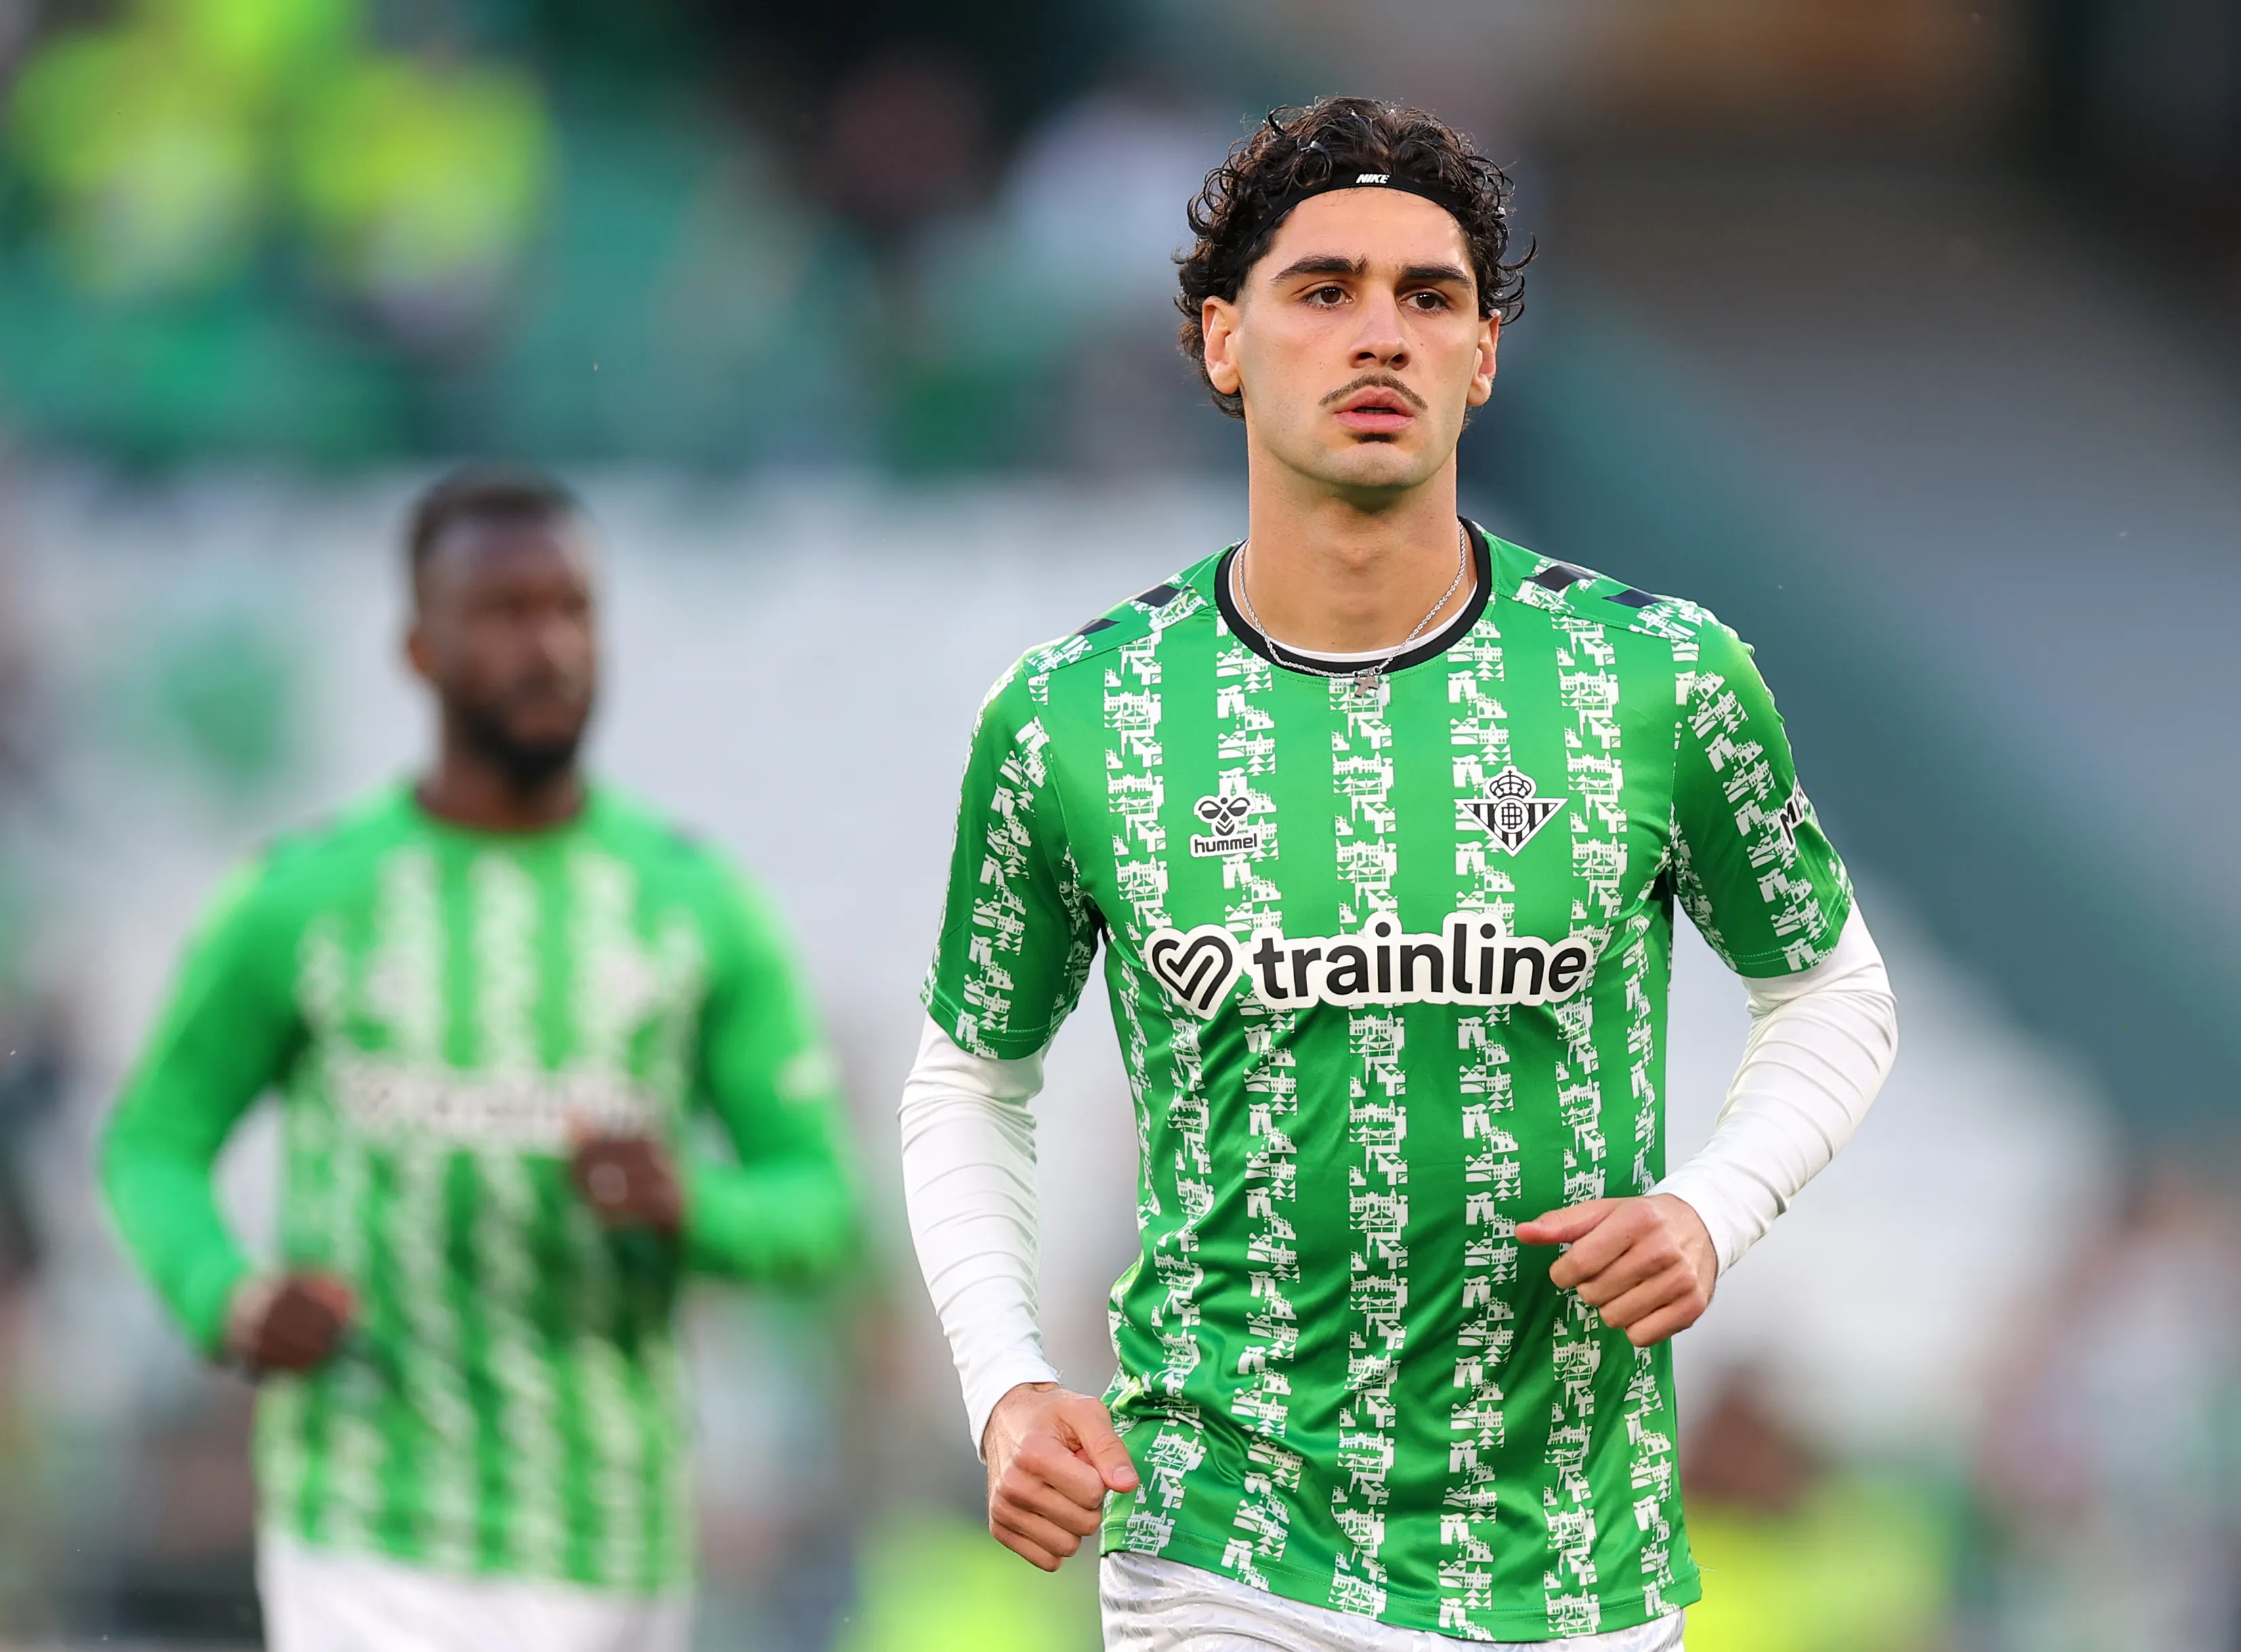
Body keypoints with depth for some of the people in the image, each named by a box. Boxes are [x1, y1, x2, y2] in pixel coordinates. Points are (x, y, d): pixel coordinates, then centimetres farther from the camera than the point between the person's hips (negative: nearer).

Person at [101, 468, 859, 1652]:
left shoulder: (697, 906, 0)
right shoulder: (299, 905, -4)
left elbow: (816, 1214, 2)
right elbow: (154, 1149, 7)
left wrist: (685, 1204, -23)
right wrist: (234, 1307, -16)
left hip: (610, 1553, 3)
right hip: (371, 1546, -3)